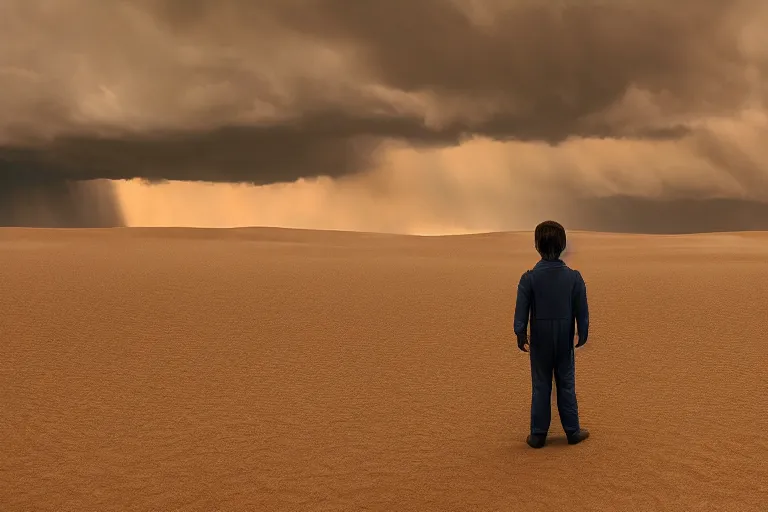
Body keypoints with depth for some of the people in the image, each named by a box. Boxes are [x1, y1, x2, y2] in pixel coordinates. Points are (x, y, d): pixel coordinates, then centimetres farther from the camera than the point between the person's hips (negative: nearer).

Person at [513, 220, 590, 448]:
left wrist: (521, 336, 5)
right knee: (566, 385, 12)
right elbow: (582, 311, -2)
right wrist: (583, 334, 12)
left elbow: (521, 311, -7)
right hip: (565, 341, 1)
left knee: (541, 386, 8)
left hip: (540, 340, -1)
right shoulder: (574, 277, -9)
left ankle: (538, 435, 12)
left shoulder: (529, 278, -12)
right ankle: (572, 431, 20)